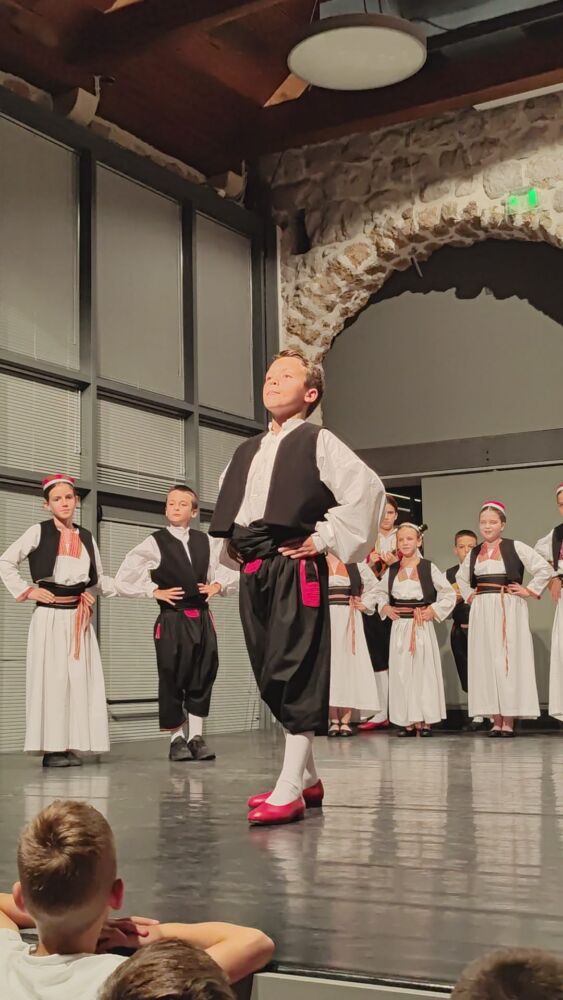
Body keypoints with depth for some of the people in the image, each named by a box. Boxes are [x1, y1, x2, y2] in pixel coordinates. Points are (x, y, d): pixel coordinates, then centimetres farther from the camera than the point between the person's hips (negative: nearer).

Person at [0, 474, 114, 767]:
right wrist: (25, 591, -7)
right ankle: (51, 748, -1)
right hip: (49, 616, -4)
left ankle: (70, 746, 6)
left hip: (78, 617, 4)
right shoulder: (38, 532, -1)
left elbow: (97, 580, 19)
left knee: (80, 679, 1)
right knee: (50, 678, -5)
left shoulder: (86, 537, 12)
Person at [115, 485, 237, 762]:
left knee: (203, 678, 4)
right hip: (172, 620, -3)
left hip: (201, 618, 3)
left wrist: (218, 584, 1)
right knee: (172, 679, 0)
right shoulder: (154, 543, -2)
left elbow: (231, 571, 19)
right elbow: (123, 580, -3)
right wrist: (154, 591, -7)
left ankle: (196, 737, 14)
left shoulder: (207, 542, 8)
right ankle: (177, 739, 12)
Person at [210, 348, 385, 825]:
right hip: (252, 573, 8)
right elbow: (225, 507, 36)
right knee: (269, 678, 10)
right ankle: (307, 776, 23)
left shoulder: (318, 442, -1)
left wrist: (326, 538, -12)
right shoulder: (246, 452, 20)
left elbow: (367, 488, -14)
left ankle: (289, 791, -6)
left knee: (295, 675, -9)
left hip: (295, 570, -8)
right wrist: (233, 545, 20)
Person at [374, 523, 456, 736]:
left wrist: (433, 611, -8)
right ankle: (407, 721, 9)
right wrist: (385, 608, 6)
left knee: (423, 671, 0)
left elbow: (449, 595, 0)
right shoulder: (392, 570, 7)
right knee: (401, 673, 3)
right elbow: (380, 592, 23)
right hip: (399, 627, 3)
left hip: (422, 628, -3)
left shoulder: (428, 568, -3)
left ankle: (424, 721, 5)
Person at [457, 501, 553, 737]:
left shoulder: (515, 547, -2)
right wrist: (469, 595, 16)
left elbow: (545, 569, -6)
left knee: (508, 660, -4)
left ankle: (509, 720, -1)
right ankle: (496, 720, 6)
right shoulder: (474, 553, 12)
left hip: (509, 610, -5)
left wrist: (529, 591, -7)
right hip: (482, 612, 5)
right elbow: (461, 577, 30)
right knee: (486, 661, 2)